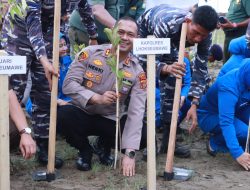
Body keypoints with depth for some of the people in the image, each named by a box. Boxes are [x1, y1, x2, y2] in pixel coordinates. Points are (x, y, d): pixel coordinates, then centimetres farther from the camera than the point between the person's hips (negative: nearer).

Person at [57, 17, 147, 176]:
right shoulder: (89, 53, -11)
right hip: (83, 114, -1)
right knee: (62, 114, -34)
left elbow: (136, 112, -18)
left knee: (144, 137, -23)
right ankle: (85, 150, 0)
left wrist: (130, 153, -27)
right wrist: (97, 98, -30)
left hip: (112, 120, 1)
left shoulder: (137, 72, -11)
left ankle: (106, 146, 11)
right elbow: (69, 84, -15)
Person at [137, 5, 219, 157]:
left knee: (173, 83, -4)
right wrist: (166, 68, -62)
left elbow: (201, 69, -26)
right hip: (146, 29, -4)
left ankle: (169, 137, 3)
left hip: (169, 39, 4)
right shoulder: (166, 24, -46)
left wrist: (194, 105, -34)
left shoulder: (205, 36, -33)